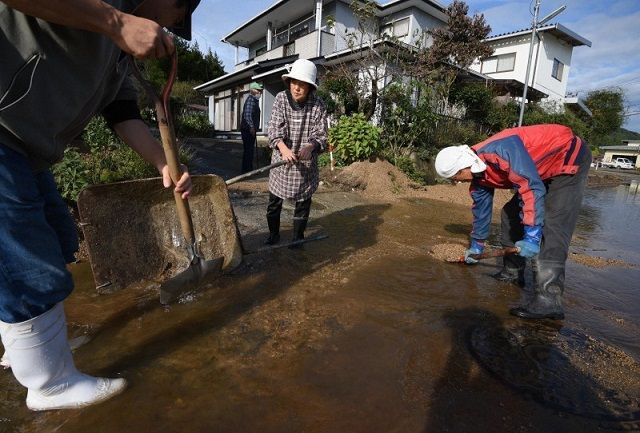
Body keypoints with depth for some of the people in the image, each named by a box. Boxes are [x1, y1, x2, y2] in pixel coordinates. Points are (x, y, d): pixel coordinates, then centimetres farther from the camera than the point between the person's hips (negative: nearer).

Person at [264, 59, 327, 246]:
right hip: (281, 160, 1)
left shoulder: (318, 105, -8)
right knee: (274, 201, 10)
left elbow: (320, 134, -9)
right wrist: (283, 148, -33)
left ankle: (298, 238, 31)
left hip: (306, 163, 0)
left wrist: (310, 146, -32)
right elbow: (274, 127, -13)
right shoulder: (281, 98, -6)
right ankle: (273, 234, 34)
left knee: (303, 203, 10)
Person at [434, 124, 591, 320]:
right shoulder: (479, 176, -3)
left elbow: (532, 187, -39)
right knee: (510, 213, 8)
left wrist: (531, 236, -38)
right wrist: (477, 245, 19)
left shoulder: (500, 150, -33)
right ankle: (513, 271, 18)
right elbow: (481, 209, 9)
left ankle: (548, 300, -23)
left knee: (551, 226, -21)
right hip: (546, 169, 9)